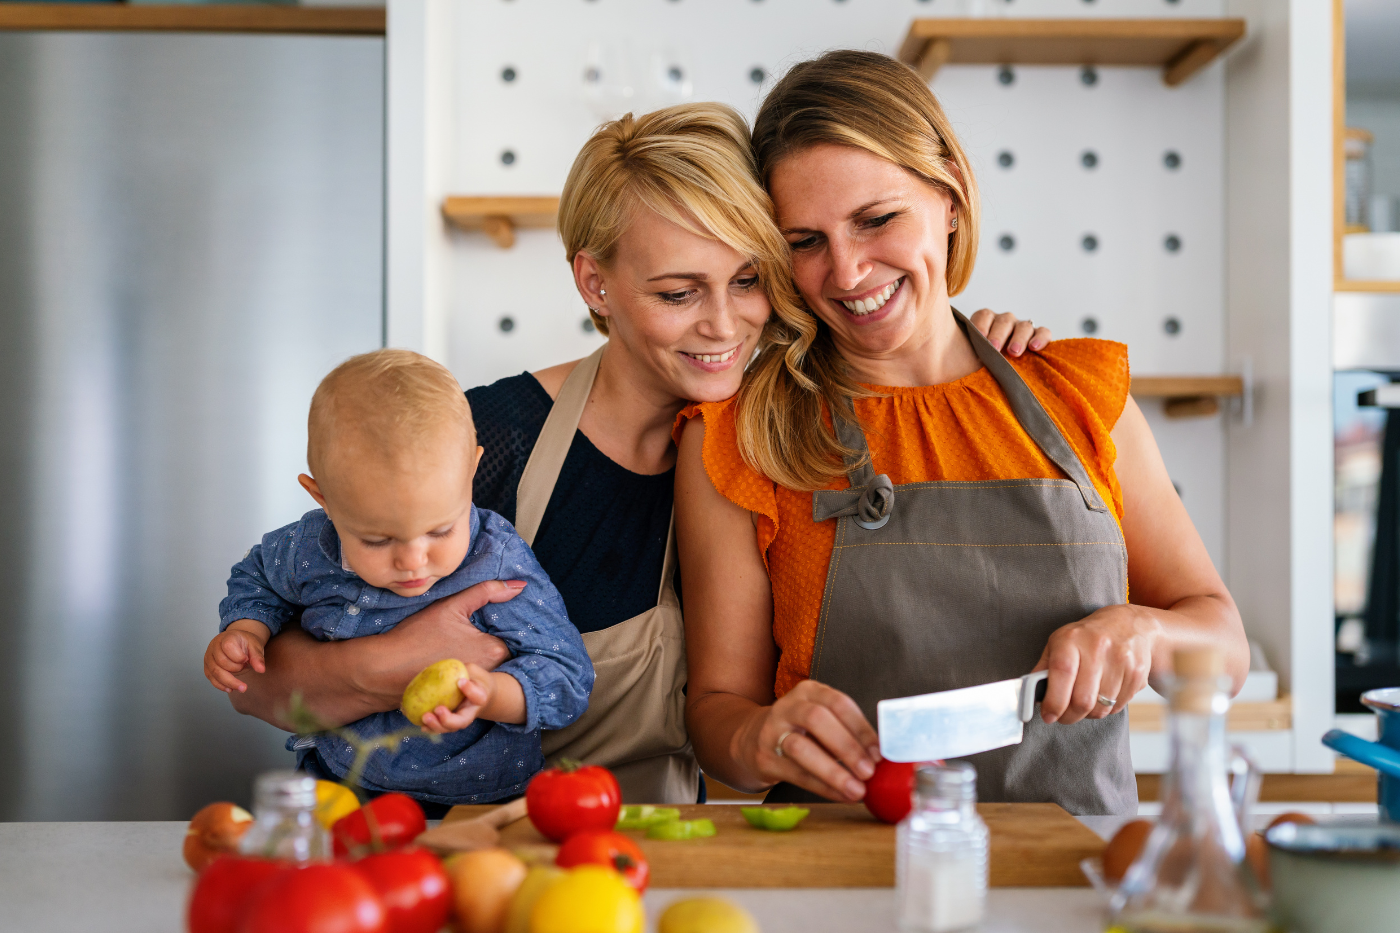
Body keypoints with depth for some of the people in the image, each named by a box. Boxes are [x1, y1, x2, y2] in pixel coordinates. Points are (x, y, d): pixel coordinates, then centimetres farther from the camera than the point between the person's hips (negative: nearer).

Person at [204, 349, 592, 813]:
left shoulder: (500, 567, -19)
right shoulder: (308, 549, -6)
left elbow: (567, 676, -16)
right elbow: (258, 581, 20)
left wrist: (490, 695, -35)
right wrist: (245, 632, 0)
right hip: (336, 785, 4)